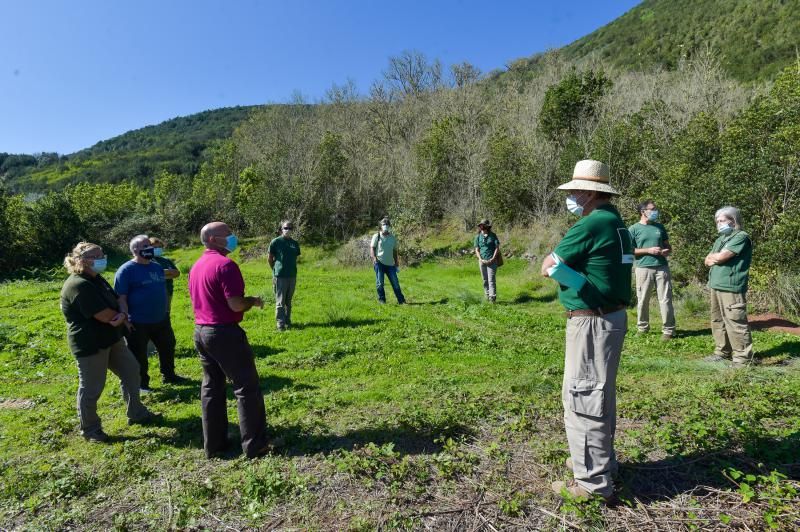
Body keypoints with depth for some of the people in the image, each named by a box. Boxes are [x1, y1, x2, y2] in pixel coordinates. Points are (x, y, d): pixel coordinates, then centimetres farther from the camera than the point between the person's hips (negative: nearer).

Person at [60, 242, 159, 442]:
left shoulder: (97, 279, 9)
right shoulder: (78, 285, -22)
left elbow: (117, 301, 7)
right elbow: (105, 315, -26)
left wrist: (120, 316, -17)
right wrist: (122, 317, -5)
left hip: (111, 339, 10)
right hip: (90, 345, -10)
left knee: (131, 371, 15)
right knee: (91, 388, 4)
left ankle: (136, 413, 29)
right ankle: (90, 430, 23)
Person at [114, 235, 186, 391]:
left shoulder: (157, 267, 8)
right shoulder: (126, 270, -14)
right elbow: (121, 298, -16)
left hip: (161, 319, 7)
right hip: (138, 323, -7)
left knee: (168, 348, 19)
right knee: (139, 355, 7)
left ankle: (169, 375, 36)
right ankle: (141, 383, 23)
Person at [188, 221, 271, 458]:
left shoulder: (196, 266, 12)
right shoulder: (225, 265, -17)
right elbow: (236, 305, -23)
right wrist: (254, 301, -3)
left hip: (200, 331, 9)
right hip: (224, 333, -9)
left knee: (211, 388, 15)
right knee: (247, 388, 1)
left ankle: (213, 444, 23)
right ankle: (254, 445, 7)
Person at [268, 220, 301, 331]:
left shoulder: (295, 243, 8)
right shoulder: (276, 242, -5)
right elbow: (270, 258, 2)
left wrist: (292, 269, 13)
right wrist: (275, 269, 9)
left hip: (292, 276, 4)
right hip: (280, 276, -4)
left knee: (288, 301, 14)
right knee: (280, 302, -1)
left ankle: (288, 321, 24)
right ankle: (280, 324, 4)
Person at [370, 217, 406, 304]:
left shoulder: (393, 238, 14)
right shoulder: (377, 236, 3)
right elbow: (372, 248, -1)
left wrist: (396, 263, 14)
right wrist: (374, 257, -18)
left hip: (390, 264, 3)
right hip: (379, 263, -3)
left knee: (395, 282, 3)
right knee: (380, 283, -2)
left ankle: (401, 300, 10)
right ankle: (381, 299, 11)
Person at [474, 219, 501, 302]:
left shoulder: (493, 236, 2)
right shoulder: (478, 237, 6)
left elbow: (497, 248, 0)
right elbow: (477, 250, 6)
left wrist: (492, 259, -9)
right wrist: (481, 259, -8)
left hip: (492, 261, -2)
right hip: (482, 261, 2)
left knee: (491, 280, -9)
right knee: (485, 280, 8)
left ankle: (492, 297, -10)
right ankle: (487, 296, 16)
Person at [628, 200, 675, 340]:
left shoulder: (660, 227, 14)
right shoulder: (634, 229, 0)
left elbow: (668, 246, 20)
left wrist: (667, 251, -3)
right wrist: (648, 250, -12)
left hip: (662, 267, 3)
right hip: (644, 268, -3)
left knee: (665, 299, 1)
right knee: (643, 300, 4)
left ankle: (668, 330, 7)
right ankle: (642, 328, 19)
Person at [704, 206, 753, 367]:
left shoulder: (741, 237, -8)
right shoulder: (721, 238, 20)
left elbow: (720, 257, -17)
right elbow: (707, 260, 17)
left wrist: (712, 257, 5)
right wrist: (716, 258, -6)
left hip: (731, 288, -9)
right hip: (716, 287, 9)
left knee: (735, 323, -6)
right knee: (717, 321, 14)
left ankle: (743, 357, 1)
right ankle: (722, 351, 23)